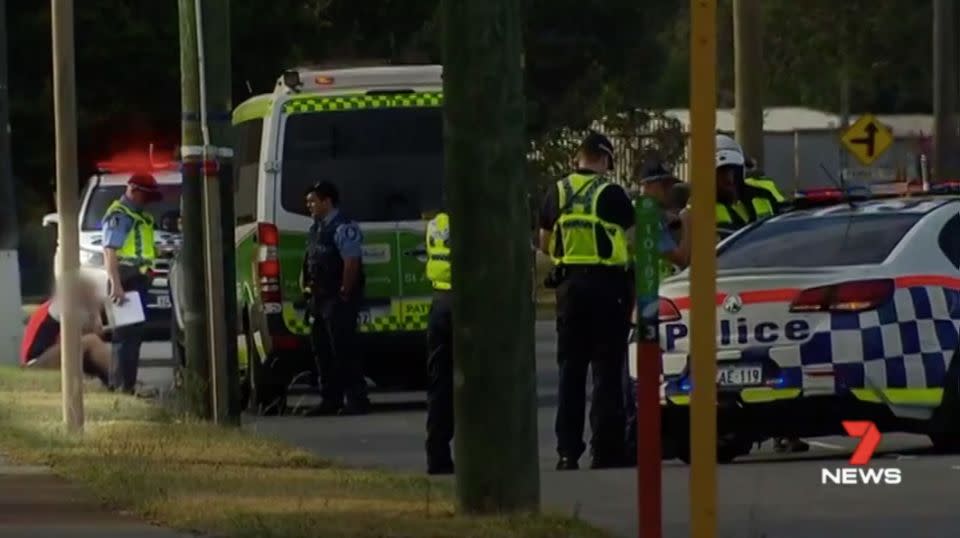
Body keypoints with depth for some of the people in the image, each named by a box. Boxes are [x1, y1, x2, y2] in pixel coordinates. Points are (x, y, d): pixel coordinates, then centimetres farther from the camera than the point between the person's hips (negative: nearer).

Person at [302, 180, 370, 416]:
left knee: (343, 350, -10)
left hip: (338, 299, -10)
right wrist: (307, 285, 12)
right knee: (322, 350, 11)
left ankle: (357, 400, -8)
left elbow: (352, 263, -19)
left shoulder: (343, 228, -13)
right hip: (319, 298, 10)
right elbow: (309, 261, 23)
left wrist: (344, 295, -19)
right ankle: (330, 400, 17)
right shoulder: (316, 229, 17)